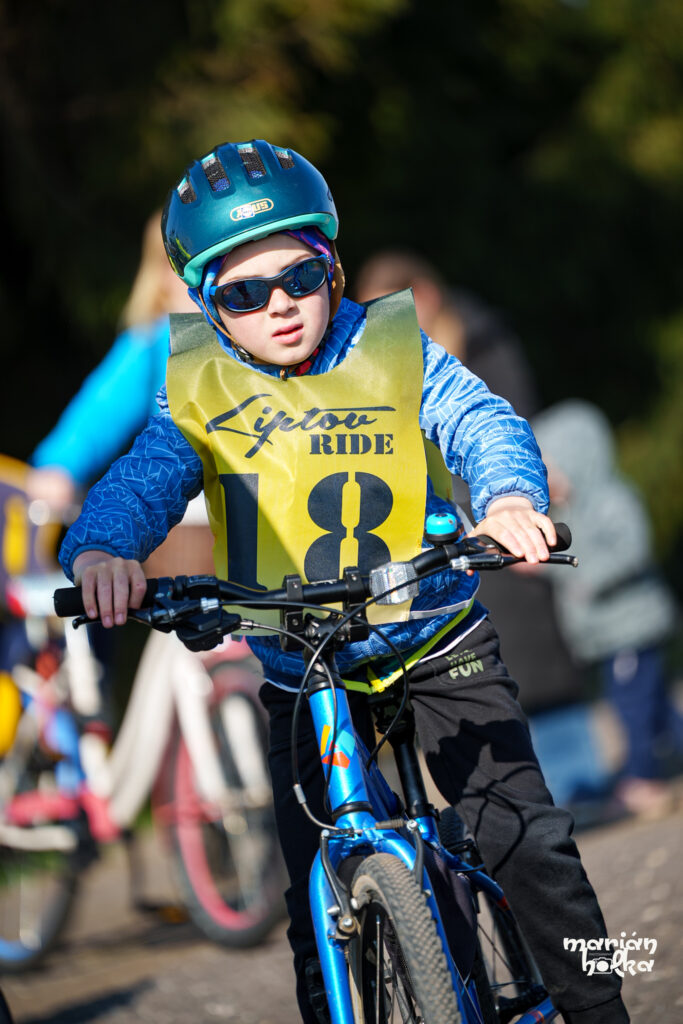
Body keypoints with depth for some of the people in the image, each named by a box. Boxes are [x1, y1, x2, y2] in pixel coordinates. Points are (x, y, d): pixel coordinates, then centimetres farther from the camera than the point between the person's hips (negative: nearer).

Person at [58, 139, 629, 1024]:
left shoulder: (394, 350, -8)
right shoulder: (200, 390, -6)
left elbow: (479, 422, -19)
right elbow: (144, 477, -18)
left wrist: (509, 497, -43)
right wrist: (100, 550, -42)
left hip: (434, 641, -1)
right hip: (301, 674, 1)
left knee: (526, 838, -7)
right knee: (321, 902, 1)